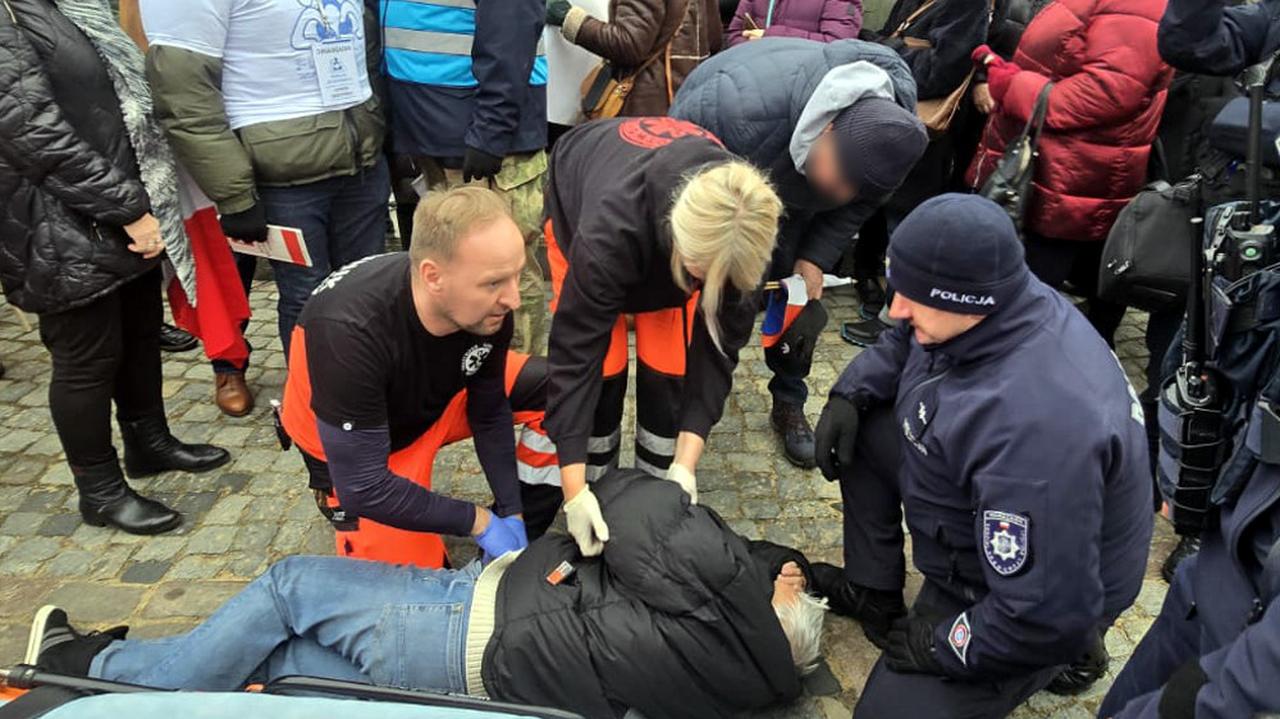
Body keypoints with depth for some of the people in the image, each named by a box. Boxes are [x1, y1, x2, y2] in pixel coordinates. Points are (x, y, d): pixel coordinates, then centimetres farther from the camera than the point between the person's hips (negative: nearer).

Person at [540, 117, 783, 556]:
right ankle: (595, 493, 7)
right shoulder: (610, 226, -46)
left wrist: (686, 462, -30)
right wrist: (575, 488, -39)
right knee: (604, 368, -13)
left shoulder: (738, 232, -36)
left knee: (669, 367, -9)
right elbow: (575, 349, -40)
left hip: (670, 227, 3)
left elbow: (720, 343, -27)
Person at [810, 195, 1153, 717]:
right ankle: (873, 593, 16)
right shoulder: (992, 307, -14)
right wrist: (850, 394, -7)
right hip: (984, 535, 8)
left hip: (1041, 609, -8)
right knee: (861, 426, 3)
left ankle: (1058, 653, 10)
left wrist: (941, 645, -20)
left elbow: (1049, 614, -36)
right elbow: (903, 344, 10)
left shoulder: (1035, 426, -42)